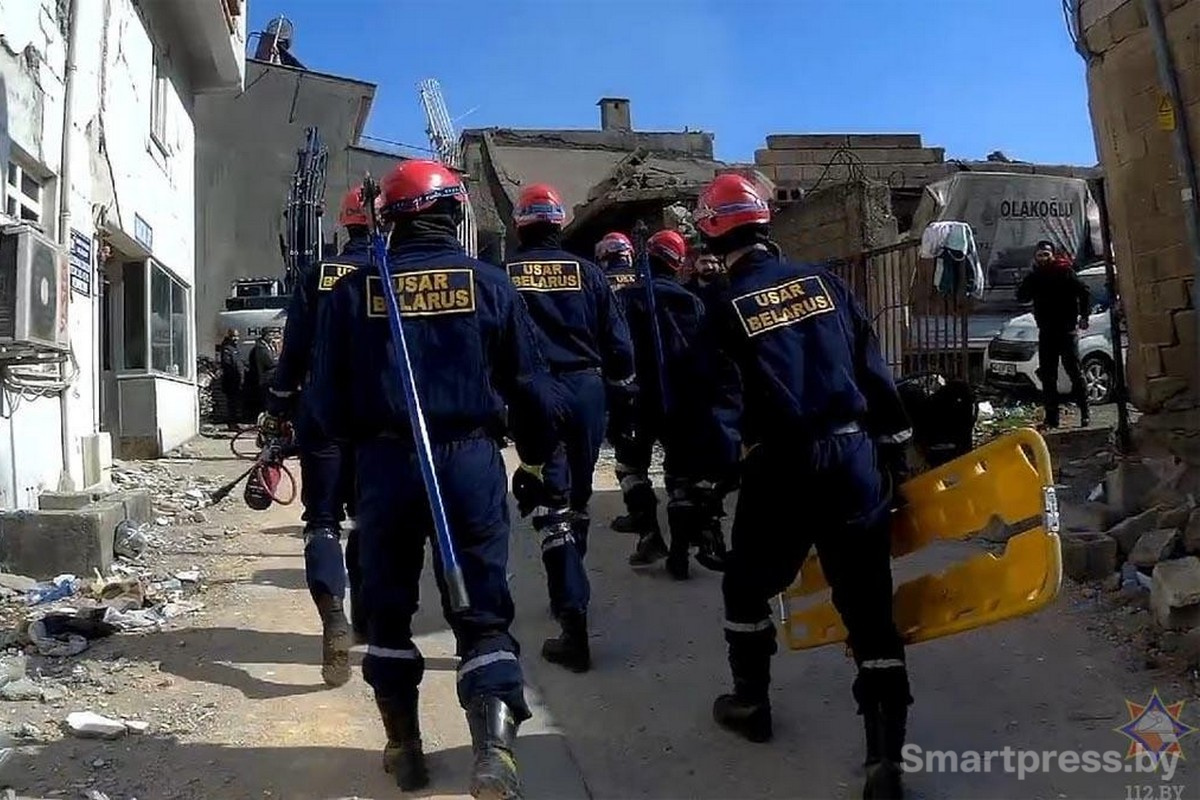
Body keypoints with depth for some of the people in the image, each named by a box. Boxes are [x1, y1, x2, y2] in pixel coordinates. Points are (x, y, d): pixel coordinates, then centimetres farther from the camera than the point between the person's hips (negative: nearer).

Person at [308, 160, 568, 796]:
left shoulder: (354, 290, 1)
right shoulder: (487, 282, 0)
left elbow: (330, 398, 2)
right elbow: (531, 385, 1)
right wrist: (535, 462, 15)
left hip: (386, 464, 1)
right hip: (472, 460, 0)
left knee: (388, 607, 16)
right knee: (483, 610, 8)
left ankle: (404, 749, 25)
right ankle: (494, 748, -3)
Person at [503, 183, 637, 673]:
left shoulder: (504, 276, 0)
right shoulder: (587, 272, 5)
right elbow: (618, 340, 5)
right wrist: (623, 394, 15)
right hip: (587, 389, 3)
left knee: (551, 503, -4)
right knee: (577, 496, 18)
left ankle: (573, 625, -12)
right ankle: (569, 594, 35)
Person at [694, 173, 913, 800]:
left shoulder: (725, 308, -1)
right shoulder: (825, 283, 7)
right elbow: (876, 372, 8)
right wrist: (894, 448, 14)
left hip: (781, 466, -2)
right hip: (854, 457, 3)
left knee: (747, 588, 21)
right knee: (868, 604, 6)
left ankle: (751, 704, 36)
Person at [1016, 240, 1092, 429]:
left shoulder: (1065, 272, -3)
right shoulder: (1034, 277, 9)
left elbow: (1084, 292, -3)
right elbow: (1021, 297, 0)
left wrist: (1084, 316, -12)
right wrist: (1031, 277, -9)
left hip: (1067, 330, -5)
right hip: (1046, 332, 5)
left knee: (1074, 371, -5)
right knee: (1047, 376, 5)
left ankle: (1085, 413, 2)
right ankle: (1051, 417, 10)